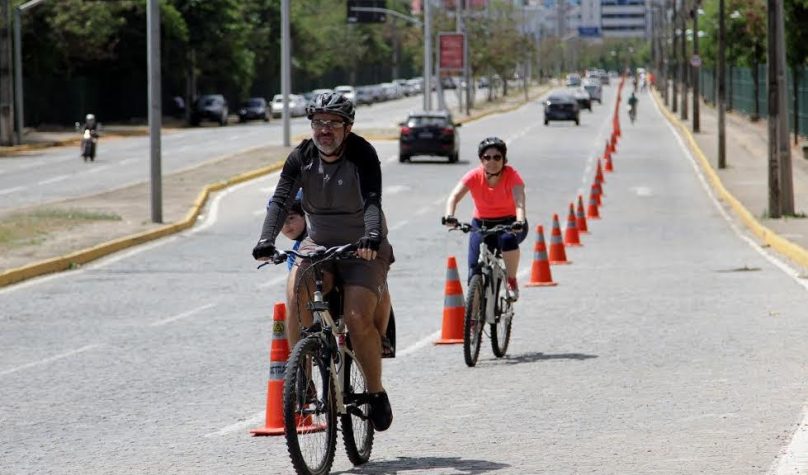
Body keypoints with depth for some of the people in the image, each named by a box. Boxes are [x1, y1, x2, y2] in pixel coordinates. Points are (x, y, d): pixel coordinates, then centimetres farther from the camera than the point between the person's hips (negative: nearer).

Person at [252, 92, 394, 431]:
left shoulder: (362, 153, -17)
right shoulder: (301, 157, -7)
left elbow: (372, 200, -30)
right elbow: (280, 200, -18)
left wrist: (371, 237, -49)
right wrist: (266, 241, -35)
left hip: (363, 250, -3)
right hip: (319, 244, 3)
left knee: (358, 319, -21)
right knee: (296, 292, -27)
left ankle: (376, 392, 1)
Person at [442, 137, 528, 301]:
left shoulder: (511, 175, -17)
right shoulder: (474, 176, -15)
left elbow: (519, 201, -32)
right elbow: (455, 196, -28)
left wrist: (520, 222, -53)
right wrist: (449, 216, -49)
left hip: (509, 223, -2)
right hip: (481, 224, 2)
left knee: (508, 239, -37)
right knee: (475, 274, -10)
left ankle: (512, 282, -16)